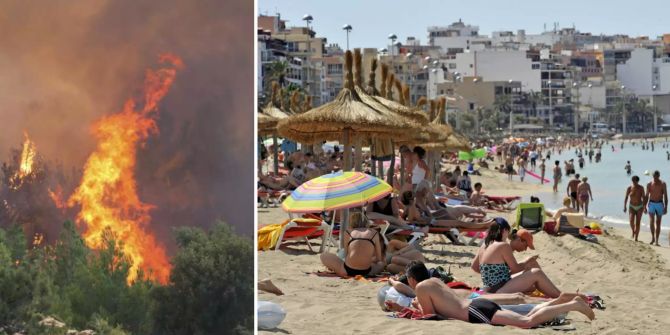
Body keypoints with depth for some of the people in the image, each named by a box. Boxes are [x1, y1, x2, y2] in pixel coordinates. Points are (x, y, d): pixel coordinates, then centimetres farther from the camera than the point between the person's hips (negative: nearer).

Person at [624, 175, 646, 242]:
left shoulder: (641, 188, -7)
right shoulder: (629, 188, -7)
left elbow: (643, 198, -3)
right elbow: (626, 198, -4)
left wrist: (644, 207, -8)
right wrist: (625, 207, -12)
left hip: (639, 207, 0)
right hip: (632, 207, 0)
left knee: (638, 223, -2)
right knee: (631, 221, -20)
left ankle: (636, 238, 6)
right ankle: (633, 231, 11)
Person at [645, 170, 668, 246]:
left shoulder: (663, 184, -3)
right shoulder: (649, 184, 0)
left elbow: (665, 196, -3)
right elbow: (646, 196, 5)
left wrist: (666, 207, -10)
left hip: (660, 204, 0)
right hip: (651, 204, 0)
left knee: (658, 223, 1)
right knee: (651, 221, -15)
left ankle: (656, 241, 6)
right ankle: (653, 238, 2)